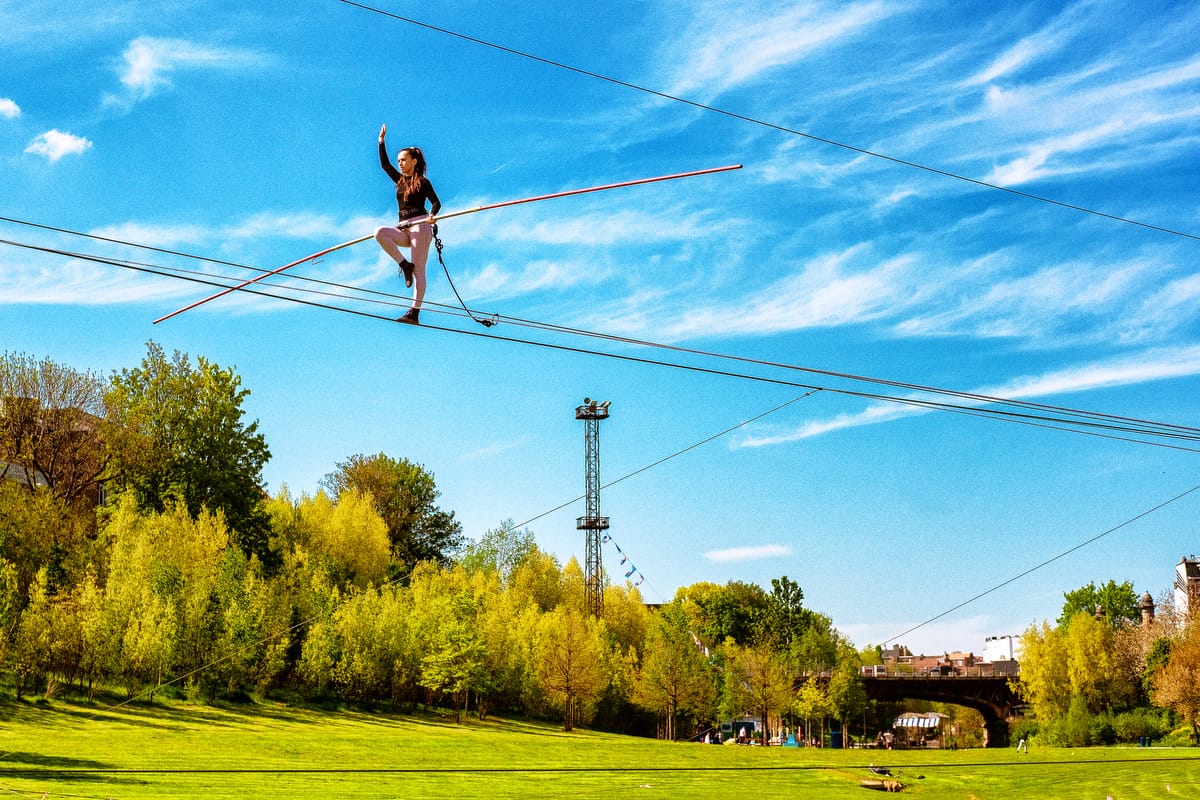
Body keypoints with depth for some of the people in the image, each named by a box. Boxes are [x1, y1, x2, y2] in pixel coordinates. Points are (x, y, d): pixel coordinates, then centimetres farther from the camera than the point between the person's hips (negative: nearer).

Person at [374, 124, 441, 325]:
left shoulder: (422, 182, 2)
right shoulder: (400, 180, 19)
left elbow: (436, 202, -5)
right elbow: (384, 164, 18)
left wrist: (432, 215, -25)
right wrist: (382, 141, 14)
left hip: (420, 227, -7)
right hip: (404, 230, 7)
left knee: (419, 270, -12)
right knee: (380, 232, -23)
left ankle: (415, 312, -18)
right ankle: (405, 265, -15)